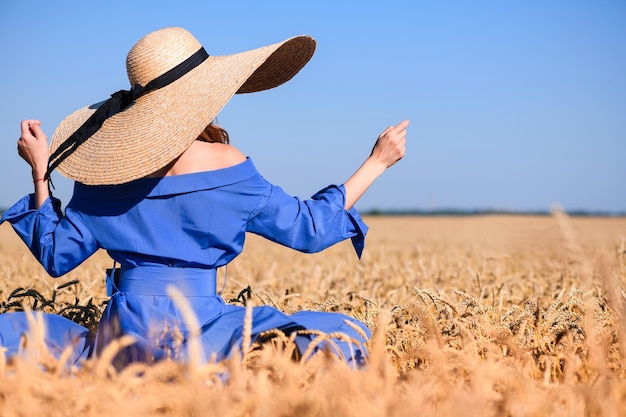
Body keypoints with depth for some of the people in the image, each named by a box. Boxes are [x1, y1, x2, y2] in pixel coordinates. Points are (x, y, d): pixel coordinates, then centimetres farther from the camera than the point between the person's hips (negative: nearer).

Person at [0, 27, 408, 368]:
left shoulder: (106, 162, 5)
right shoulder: (226, 163, -5)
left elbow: (56, 256, 11)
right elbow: (310, 228, 4)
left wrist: (40, 171, 17)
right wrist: (377, 161, 11)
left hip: (122, 334, 3)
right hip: (198, 331, -2)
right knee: (348, 333, 7)